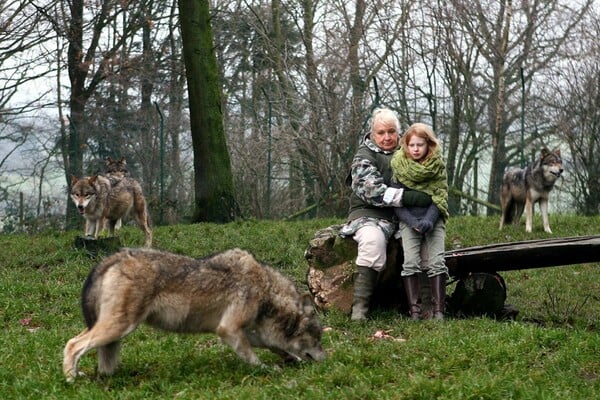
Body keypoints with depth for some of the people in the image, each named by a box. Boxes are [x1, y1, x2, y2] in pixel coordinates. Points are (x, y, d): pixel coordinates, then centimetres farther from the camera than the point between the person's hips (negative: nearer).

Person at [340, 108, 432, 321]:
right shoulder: (364, 157, -2)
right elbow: (373, 191, -17)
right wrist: (408, 197, -29)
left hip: (398, 216, 6)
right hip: (367, 213, -5)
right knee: (373, 239, -36)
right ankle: (359, 307, -36)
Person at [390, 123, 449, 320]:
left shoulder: (438, 166, 3)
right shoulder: (399, 167, 1)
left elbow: (440, 198, -2)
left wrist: (428, 220, -19)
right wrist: (412, 222, -17)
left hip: (433, 219, 0)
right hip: (408, 220, 0)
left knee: (436, 263, -14)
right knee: (411, 263, -16)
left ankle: (438, 310, -14)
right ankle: (414, 311, -16)